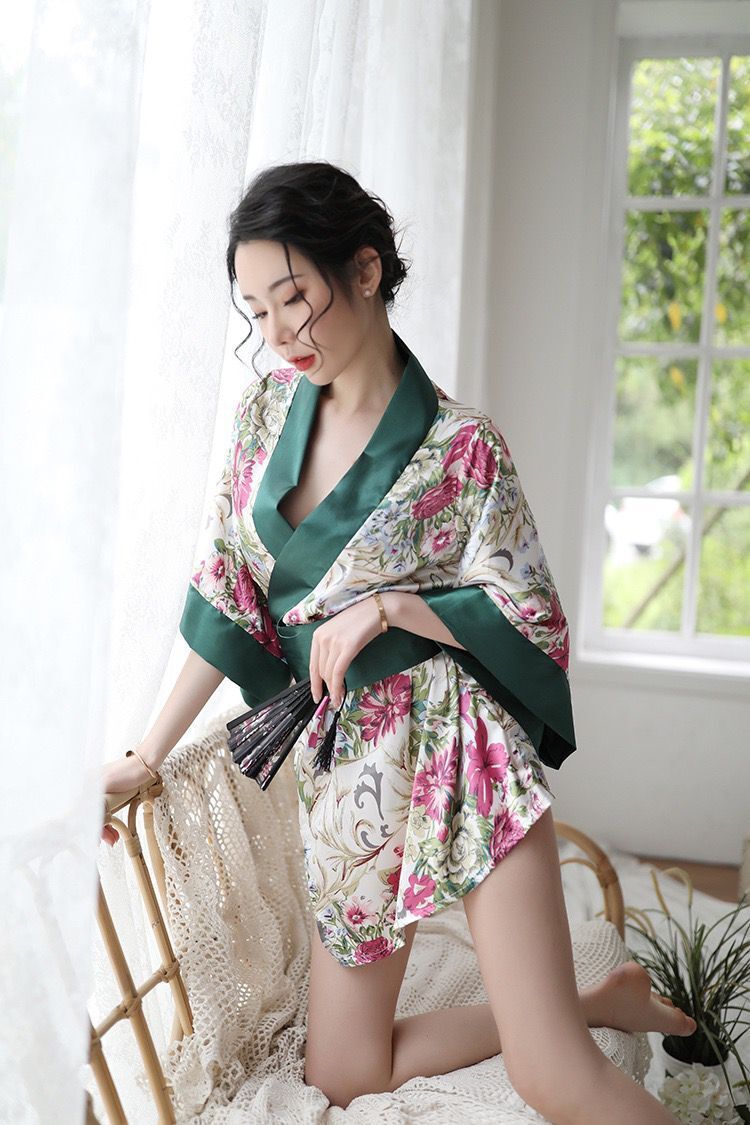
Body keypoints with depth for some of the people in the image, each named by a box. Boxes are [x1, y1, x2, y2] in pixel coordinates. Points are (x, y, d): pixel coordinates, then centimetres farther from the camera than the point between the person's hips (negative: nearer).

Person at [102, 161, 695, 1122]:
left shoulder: (460, 446, -9)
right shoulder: (267, 410, 5)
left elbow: (535, 620, -4)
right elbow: (228, 592, 10)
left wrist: (385, 607, -15)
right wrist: (151, 753, 10)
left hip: (458, 750, -6)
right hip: (342, 763, 6)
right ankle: (598, 1002, 25)